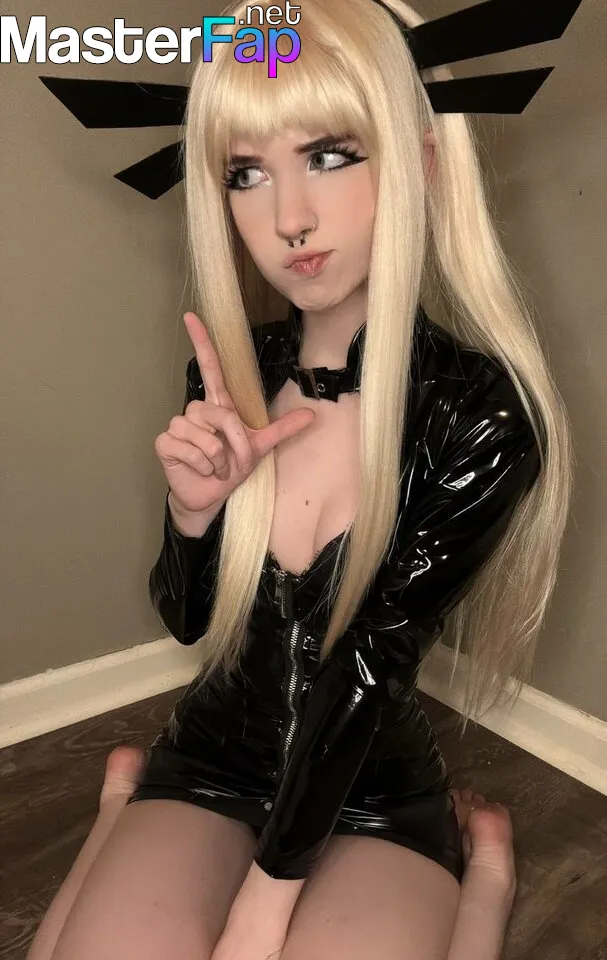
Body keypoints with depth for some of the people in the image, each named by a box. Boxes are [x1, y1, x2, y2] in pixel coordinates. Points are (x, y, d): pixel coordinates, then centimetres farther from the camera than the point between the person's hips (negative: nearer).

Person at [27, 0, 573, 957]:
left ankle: (479, 863, 8)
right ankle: (127, 803, 14)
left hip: (374, 793, -1)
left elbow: (362, 665, -17)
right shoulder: (230, 371, -8)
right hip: (209, 759, 3)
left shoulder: (480, 415, -19)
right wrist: (195, 508, -21)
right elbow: (189, 620, 0)